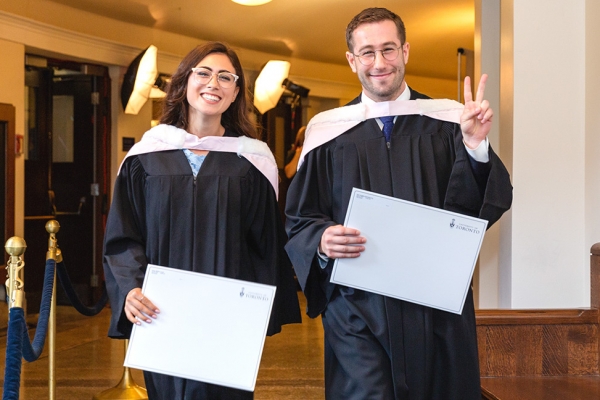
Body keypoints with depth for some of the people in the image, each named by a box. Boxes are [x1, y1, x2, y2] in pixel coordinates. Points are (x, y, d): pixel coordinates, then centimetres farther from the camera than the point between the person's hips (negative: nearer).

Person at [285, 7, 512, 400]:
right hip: (356, 309, -1)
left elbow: (487, 204, -4)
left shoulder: (447, 122, 3)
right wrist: (322, 240, -15)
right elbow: (300, 221, 5)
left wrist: (476, 147, -19)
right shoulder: (328, 132, 3)